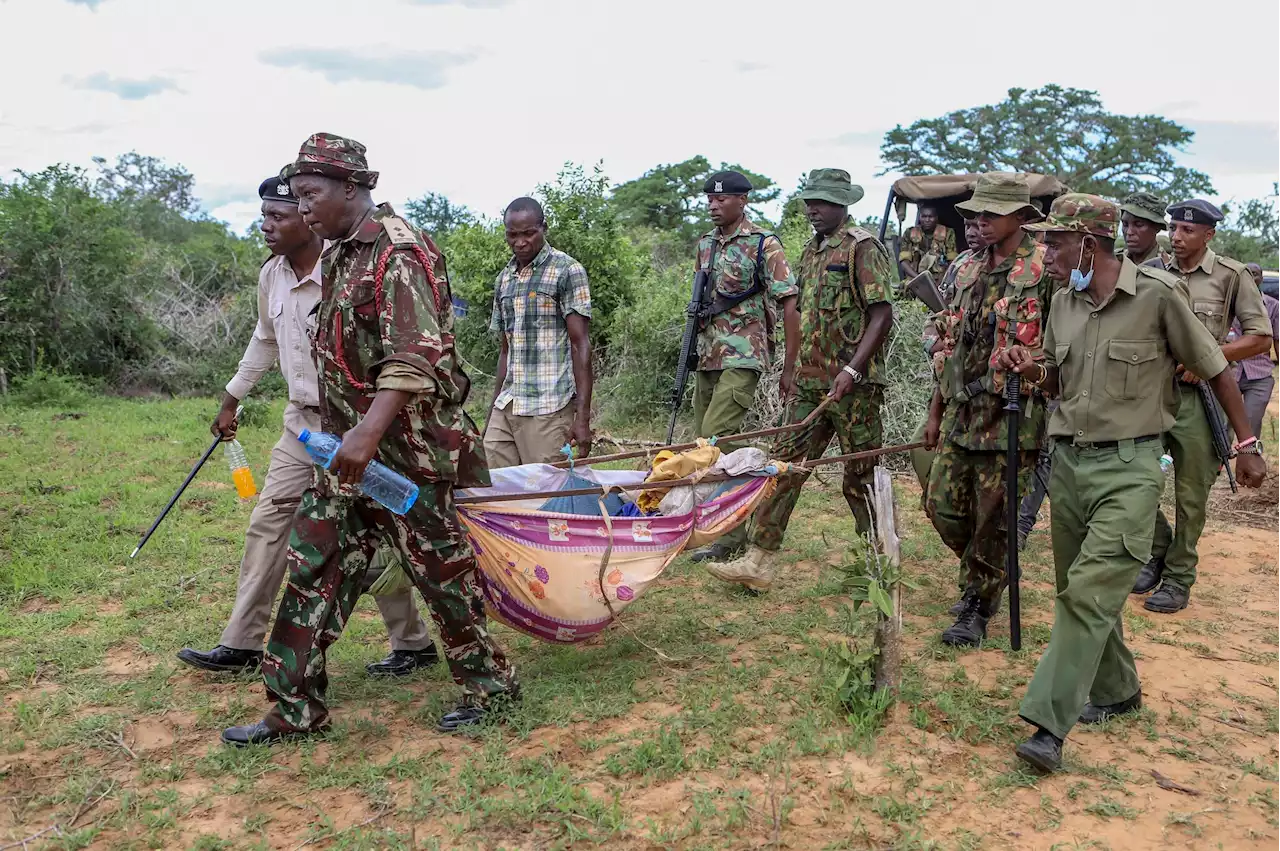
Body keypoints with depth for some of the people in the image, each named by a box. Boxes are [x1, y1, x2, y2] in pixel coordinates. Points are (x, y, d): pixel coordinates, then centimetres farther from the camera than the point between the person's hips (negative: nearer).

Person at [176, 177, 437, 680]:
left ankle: (414, 644, 16)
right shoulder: (271, 276, 5)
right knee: (268, 524, 9)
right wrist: (232, 401, 27)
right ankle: (242, 645, 20)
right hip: (302, 422, 8)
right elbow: (263, 342, 21)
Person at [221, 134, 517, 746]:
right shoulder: (340, 256, 15)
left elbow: (415, 358, -27)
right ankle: (296, 708, 18)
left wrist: (370, 432, -36)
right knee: (316, 564, 8)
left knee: (439, 568, 3)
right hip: (352, 446, 9)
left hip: (409, 449, -9)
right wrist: (346, 434, 21)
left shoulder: (400, 253, -16)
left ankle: (490, 684, 23)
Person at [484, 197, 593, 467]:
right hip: (505, 407, 6)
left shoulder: (567, 270, -2)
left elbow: (580, 344, -8)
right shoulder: (504, 279, 16)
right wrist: (492, 413, 17)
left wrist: (583, 416, -14)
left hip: (549, 410, -6)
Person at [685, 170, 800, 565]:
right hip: (708, 356, 8)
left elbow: (789, 305, -9)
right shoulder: (706, 243, 14)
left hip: (743, 357, -8)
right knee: (704, 439, 8)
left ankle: (731, 538, -6)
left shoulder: (764, 244, -7)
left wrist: (789, 368, -12)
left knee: (716, 437, -16)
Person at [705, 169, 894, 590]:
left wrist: (851, 370, -23)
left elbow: (882, 315, -15)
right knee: (785, 464, 4)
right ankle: (759, 560, 7)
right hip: (810, 382, 8)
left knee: (861, 477, 2)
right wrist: (796, 369, 19)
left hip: (854, 384, -8)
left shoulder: (863, 247, -8)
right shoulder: (812, 250, 16)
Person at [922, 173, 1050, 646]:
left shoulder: (1046, 268, -9)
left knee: (994, 519, 2)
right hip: (960, 412, 7)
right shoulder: (968, 269, 12)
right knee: (943, 507, 10)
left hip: (1010, 416, -6)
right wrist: (936, 411, 17)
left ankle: (978, 606, 18)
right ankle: (983, 573, 36)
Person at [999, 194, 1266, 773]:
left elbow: (1214, 369, -2)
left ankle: (1049, 725, -13)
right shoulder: (1063, 302, 5)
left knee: (1089, 591, -14)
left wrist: (1247, 443, 2)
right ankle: (1116, 692, 35)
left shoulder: (1157, 294, -12)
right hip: (1068, 460, 7)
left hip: (1129, 468, -7)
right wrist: (1031, 369, -6)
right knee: (1080, 589, 15)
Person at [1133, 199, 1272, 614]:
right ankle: (1159, 551, 25)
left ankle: (1178, 578, 18)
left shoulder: (1231, 276, -3)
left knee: (1191, 494, 5)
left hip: (1198, 396, -3)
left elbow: (1260, 338, -2)